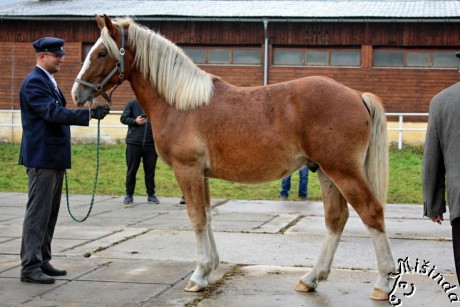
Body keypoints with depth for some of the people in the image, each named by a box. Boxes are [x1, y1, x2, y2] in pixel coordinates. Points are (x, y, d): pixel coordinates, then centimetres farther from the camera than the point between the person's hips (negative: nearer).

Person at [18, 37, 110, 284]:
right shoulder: (34, 82, -15)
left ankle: (42, 261, 21)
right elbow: (53, 113, -26)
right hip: (42, 157, -10)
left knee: (49, 213, 13)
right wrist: (90, 114, -32)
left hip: (54, 157, 10)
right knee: (38, 212, -8)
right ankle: (30, 267, -4)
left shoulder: (49, 81, 16)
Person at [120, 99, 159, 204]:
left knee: (150, 170, 8)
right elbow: (123, 118, 3)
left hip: (150, 144, 1)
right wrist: (135, 121, -13)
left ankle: (151, 194, 18)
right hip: (134, 143, -1)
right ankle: (129, 194, 15)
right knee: (131, 169, 6)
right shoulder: (133, 103, 1)